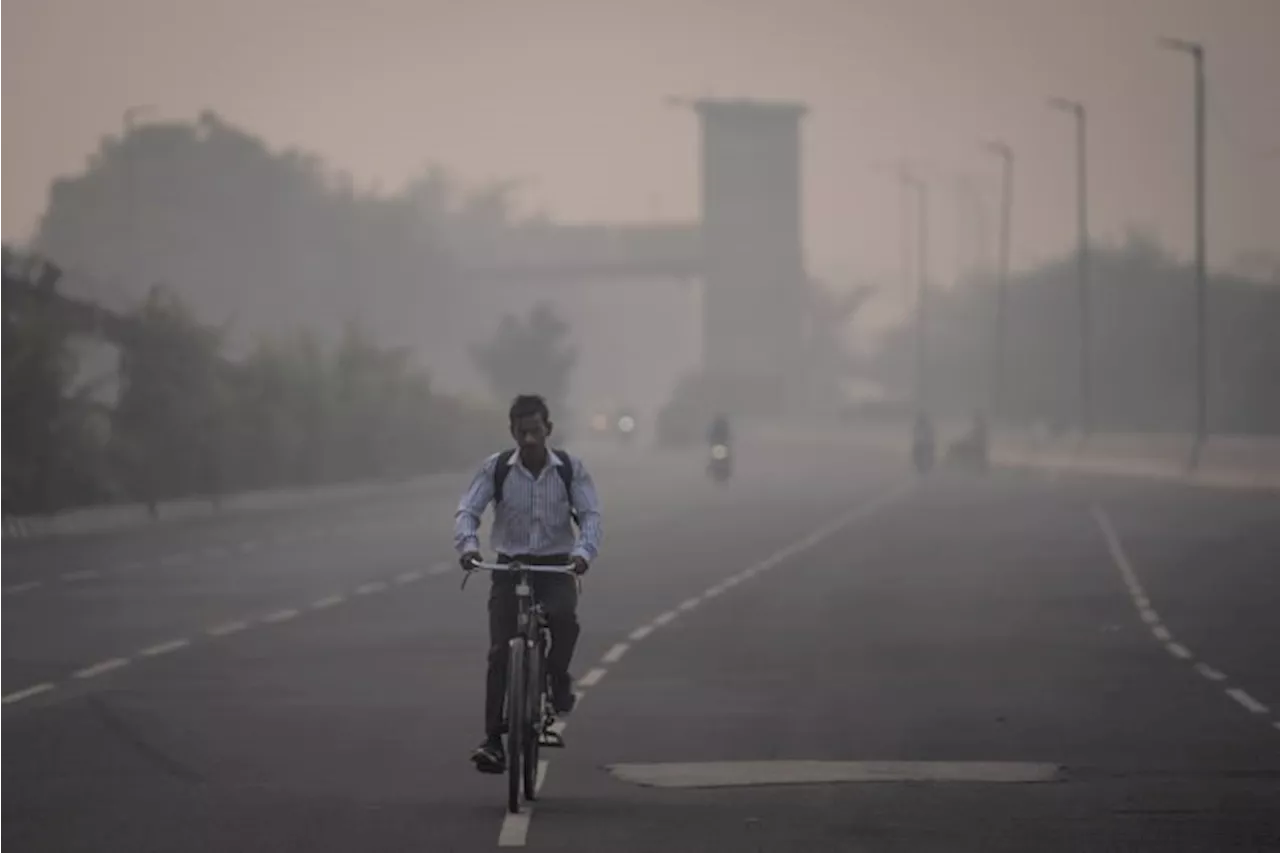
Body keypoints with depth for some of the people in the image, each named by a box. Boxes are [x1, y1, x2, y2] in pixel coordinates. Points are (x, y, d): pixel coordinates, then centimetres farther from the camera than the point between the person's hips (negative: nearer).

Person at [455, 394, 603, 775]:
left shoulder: (571, 469, -3)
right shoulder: (495, 468, -3)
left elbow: (590, 515, -10)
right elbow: (467, 511, -9)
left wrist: (583, 551, -30)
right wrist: (468, 544, -31)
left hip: (556, 566, -1)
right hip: (510, 566, 1)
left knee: (564, 616, -32)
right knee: (500, 651, -10)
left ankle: (558, 678, -1)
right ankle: (493, 740, -5)